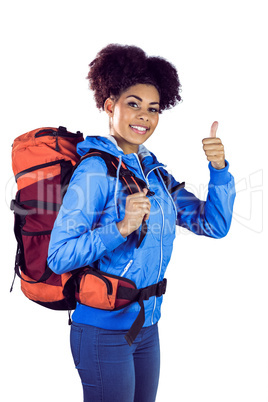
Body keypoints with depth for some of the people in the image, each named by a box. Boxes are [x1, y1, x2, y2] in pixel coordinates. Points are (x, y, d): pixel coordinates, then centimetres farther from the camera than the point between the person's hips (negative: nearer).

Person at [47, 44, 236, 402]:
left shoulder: (154, 171, 6)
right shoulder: (95, 170, -14)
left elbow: (214, 225, 4)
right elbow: (59, 257, -19)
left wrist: (219, 169, -9)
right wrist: (121, 228, -30)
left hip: (147, 327, 7)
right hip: (103, 330, -7)